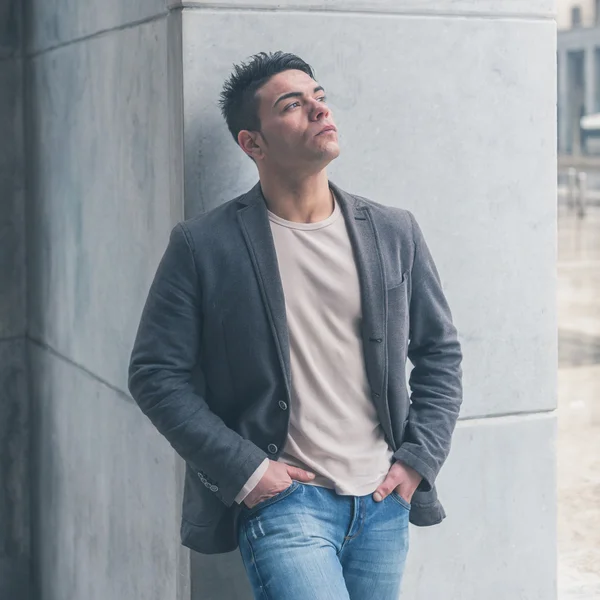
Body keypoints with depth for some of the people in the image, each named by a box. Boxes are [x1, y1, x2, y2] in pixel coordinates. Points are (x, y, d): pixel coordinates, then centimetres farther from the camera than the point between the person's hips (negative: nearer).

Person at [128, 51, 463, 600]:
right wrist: (242, 468, -10)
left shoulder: (395, 232, 6)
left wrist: (419, 458, 3)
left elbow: (440, 352, 14)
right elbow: (156, 373, -4)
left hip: (384, 501, 4)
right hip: (281, 502, -4)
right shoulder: (202, 246, -5)